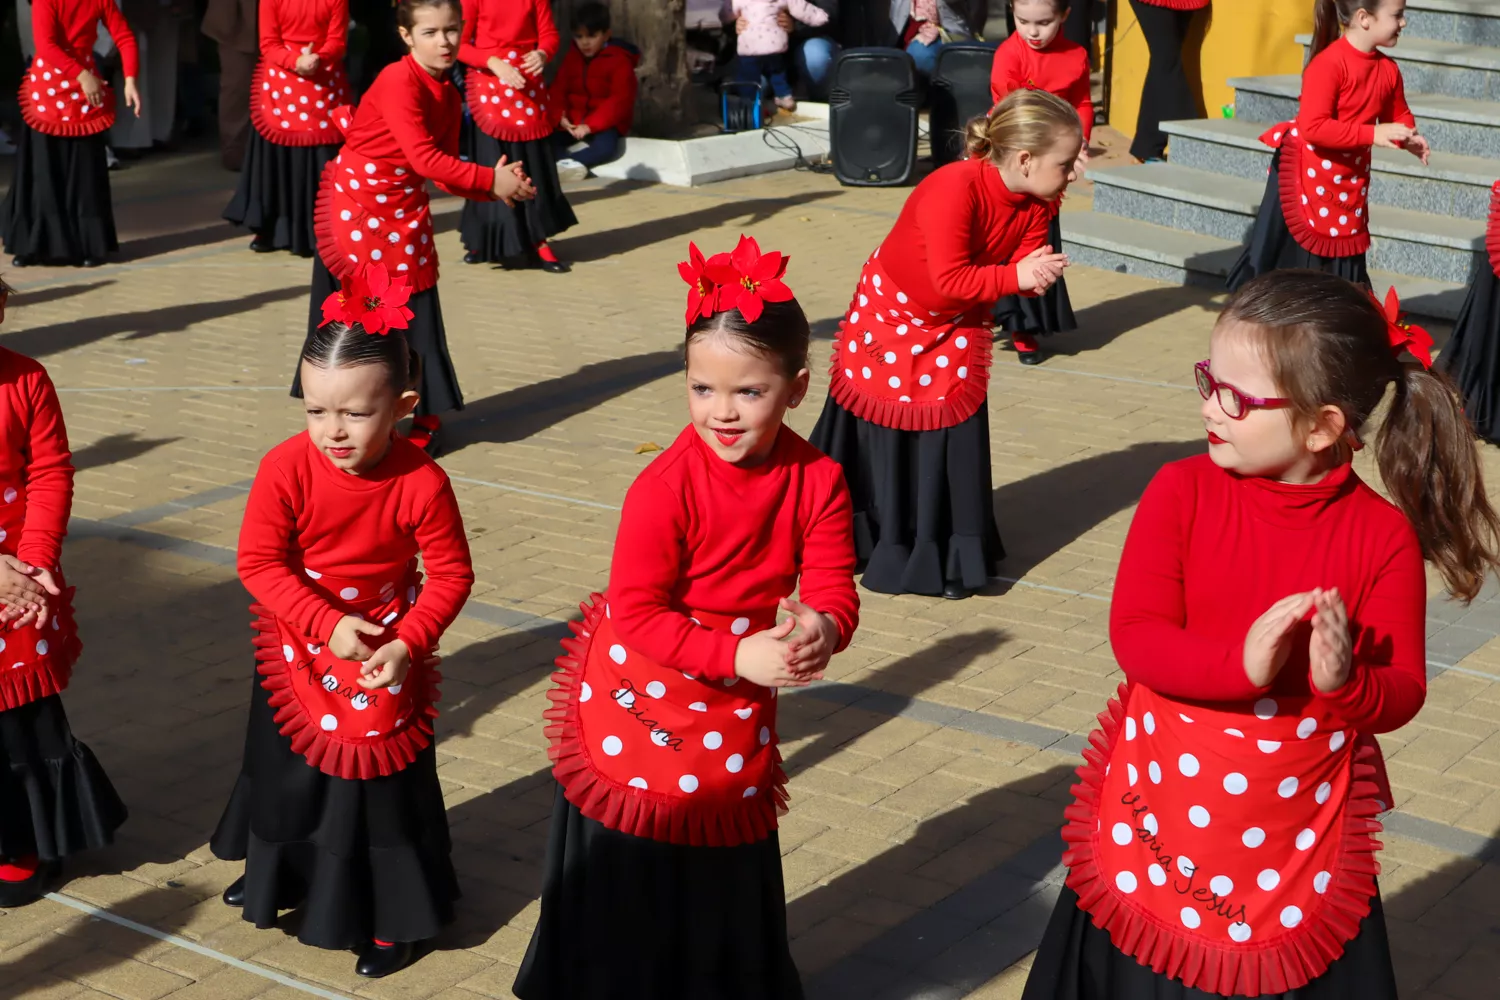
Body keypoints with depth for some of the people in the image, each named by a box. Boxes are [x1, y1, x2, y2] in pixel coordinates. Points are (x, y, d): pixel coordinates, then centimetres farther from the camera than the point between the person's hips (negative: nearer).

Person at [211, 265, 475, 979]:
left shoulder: (421, 483, -24)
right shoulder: (287, 469, -22)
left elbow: (451, 574, -14)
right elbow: (259, 562, -16)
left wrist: (407, 643, -24)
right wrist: (327, 625, -23)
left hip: (385, 656, -2)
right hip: (298, 651, 2)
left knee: (384, 782, 10)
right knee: (288, 770, 23)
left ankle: (391, 918, 30)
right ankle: (278, 874, 50)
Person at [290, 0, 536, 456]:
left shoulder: (449, 97, 5)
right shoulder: (398, 82, -20)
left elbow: (444, 172, 4)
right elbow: (423, 158, -27)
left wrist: (496, 185, -13)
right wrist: (490, 179, -25)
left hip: (404, 212, 7)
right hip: (354, 205, -6)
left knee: (412, 315, 8)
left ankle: (423, 417, 18)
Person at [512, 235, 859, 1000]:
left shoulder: (818, 482, -12)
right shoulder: (665, 488, -25)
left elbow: (835, 592, -13)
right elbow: (636, 614, -23)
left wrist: (819, 631, -37)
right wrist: (738, 656, -32)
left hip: (738, 720, 4)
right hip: (638, 711, -4)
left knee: (728, 876, 21)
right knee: (630, 887, 9)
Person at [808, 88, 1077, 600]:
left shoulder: (1037, 205, -14)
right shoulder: (955, 187, -36)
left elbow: (1023, 269, -12)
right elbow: (950, 279, -35)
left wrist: (1038, 273, -33)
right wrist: (1015, 276, -35)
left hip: (956, 329, 5)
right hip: (888, 314, -5)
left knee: (955, 439, 0)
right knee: (875, 439, 7)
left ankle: (946, 557, 12)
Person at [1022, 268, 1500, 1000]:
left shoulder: (1382, 537, -11)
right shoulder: (1181, 492, -9)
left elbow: (1403, 694, -6)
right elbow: (1135, 637, -15)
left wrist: (1346, 682, -28)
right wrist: (1241, 664, -30)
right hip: (1162, 815, 1)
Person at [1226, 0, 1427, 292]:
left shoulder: (1388, 69, 0)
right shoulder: (1329, 63, -24)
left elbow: (1398, 115, 13)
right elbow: (1313, 127, -30)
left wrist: (1408, 138, -11)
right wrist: (1372, 134, -32)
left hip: (1350, 182, 7)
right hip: (1307, 177, -7)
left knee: (1343, 268, 12)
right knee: (1293, 262, 2)